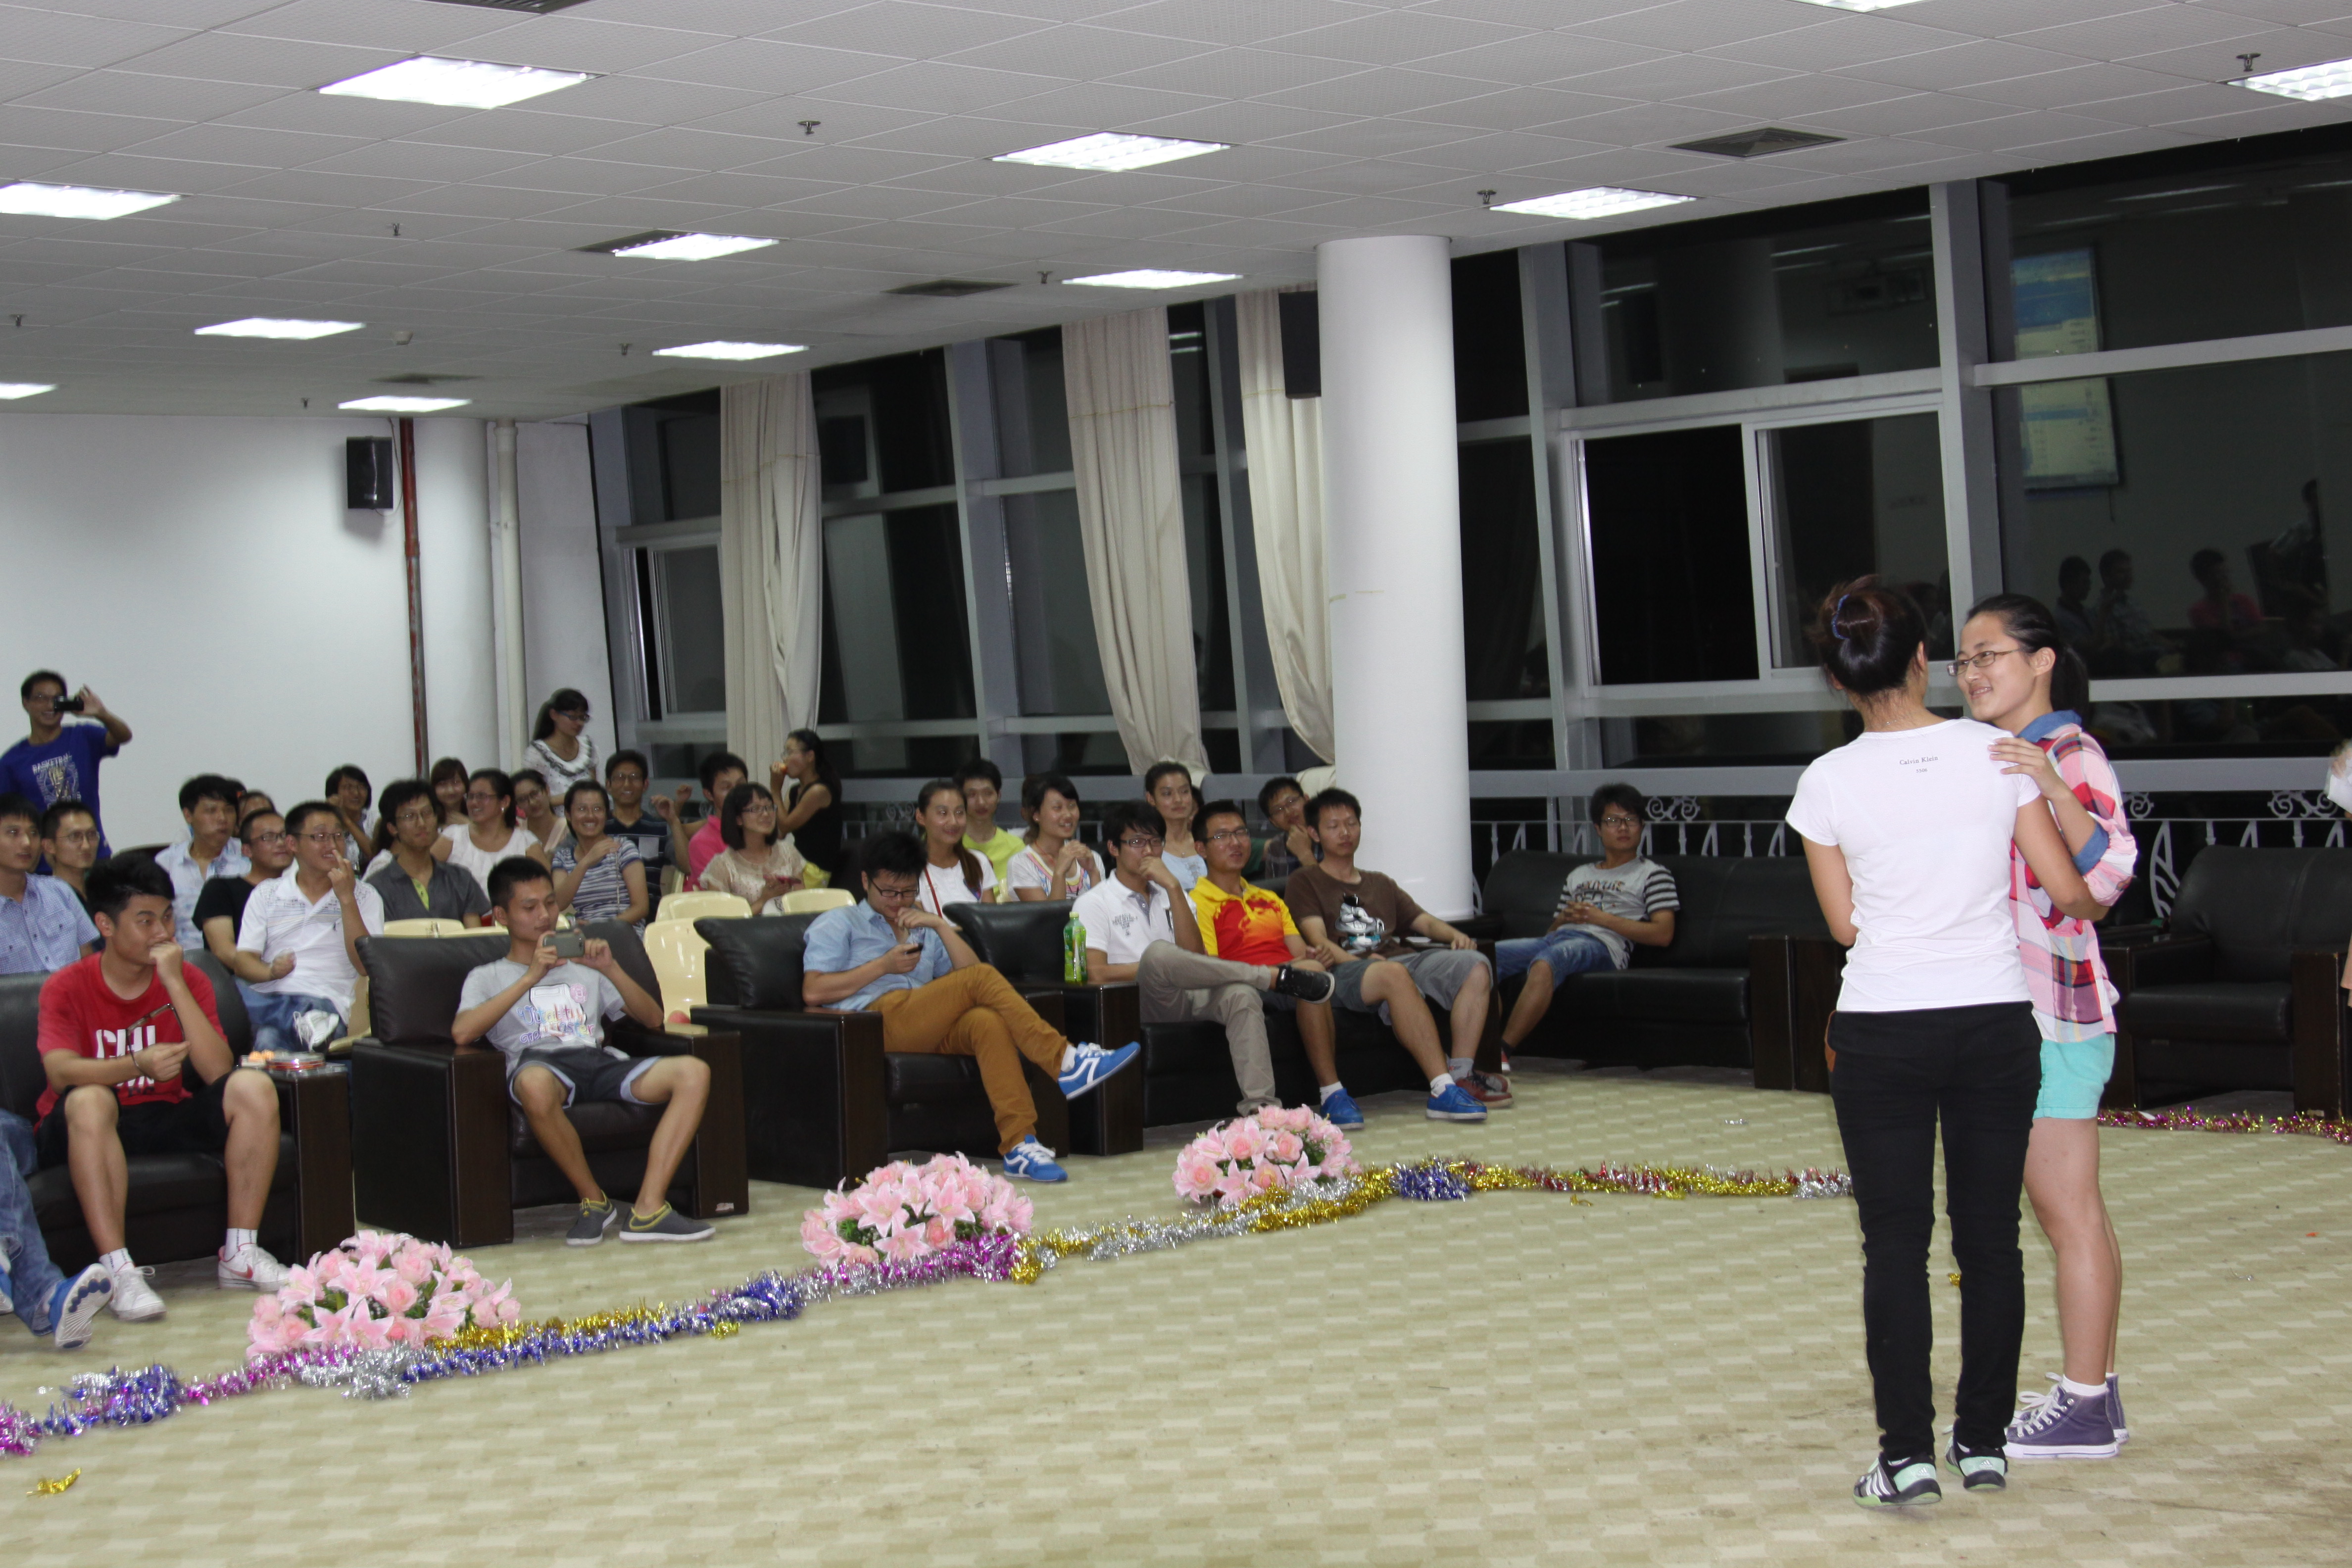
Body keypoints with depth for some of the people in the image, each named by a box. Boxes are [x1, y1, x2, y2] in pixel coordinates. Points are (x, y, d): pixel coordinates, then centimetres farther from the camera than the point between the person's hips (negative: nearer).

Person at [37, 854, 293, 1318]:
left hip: (164, 1121, 4)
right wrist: (138, 1064, -44)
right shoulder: (67, 988, -8)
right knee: (88, 1100, -37)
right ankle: (119, 1271, -38)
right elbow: (60, 1072, -27)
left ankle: (240, 1254, -16)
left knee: (254, 1087, -19)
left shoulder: (187, 979, 0)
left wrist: (175, 983, -21)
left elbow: (218, 1071, -15)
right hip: (89, 1127, -3)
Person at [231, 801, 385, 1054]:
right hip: (270, 998, 2)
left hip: (325, 1002, -2)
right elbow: (243, 962, 10)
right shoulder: (266, 895, 20)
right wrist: (270, 972, -15)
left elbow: (367, 965, 0)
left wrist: (346, 898, -6)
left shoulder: (364, 897, 15)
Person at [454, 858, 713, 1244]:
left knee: (694, 1072, -24)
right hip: (539, 1062, -4)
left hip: (600, 1060, 4)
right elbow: (462, 1032, -1)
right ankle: (593, 1200, -21)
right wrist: (531, 976, -2)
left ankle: (649, 1209, -31)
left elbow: (653, 1019, 24)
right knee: (536, 1087, -43)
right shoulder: (487, 978, 23)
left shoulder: (583, 968, 34)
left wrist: (611, 969, 8)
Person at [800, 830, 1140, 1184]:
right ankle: (1066, 1062, -29)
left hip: (930, 1033, 4)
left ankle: (1019, 1144, -45)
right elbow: (813, 991, 5)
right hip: (879, 1019, -4)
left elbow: (968, 969, 19)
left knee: (988, 1022, -32)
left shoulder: (924, 930, 36)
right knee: (982, 979, -24)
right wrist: (885, 965, 1)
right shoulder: (838, 924, 22)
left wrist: (941, 926, 7)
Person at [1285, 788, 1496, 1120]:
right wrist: (1361, 962, -17)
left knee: (1475, 965, -21)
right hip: (1347, 972, -6)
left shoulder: (1380, 884, 35)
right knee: (1395, 975, -41)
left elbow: (1424, 921, 25)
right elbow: (1317, 939, 1)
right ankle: (1443, 1090, -47)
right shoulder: (1304, 882, 17)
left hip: (1402, 959, 6)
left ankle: (1462, 1075, -26)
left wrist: (1454, 934, 1)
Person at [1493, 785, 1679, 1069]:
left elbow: (1663, 934, 1)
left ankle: (1502, 1053, -44)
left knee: (1545, 962, -40)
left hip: (1603, 945, -6)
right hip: (1557, 939, 6)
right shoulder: (1579, 875, 32)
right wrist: (1562, 920, 3)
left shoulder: (1652, 874, 16)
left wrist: (1601, 918, -4)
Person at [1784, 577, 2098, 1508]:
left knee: (1896, 1241, 5)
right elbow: (2067, 889, 0)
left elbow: (1846, 923, 2)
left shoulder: (1830, 784, -8)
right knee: (1990, 1236, 12)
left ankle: (1908, 1452, 3)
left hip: (1881, 1033, -2)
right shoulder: (1996, 754, -5)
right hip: (1995, 1021, 2)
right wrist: (2093, 900, 22)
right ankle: (1983, 1440, 19)